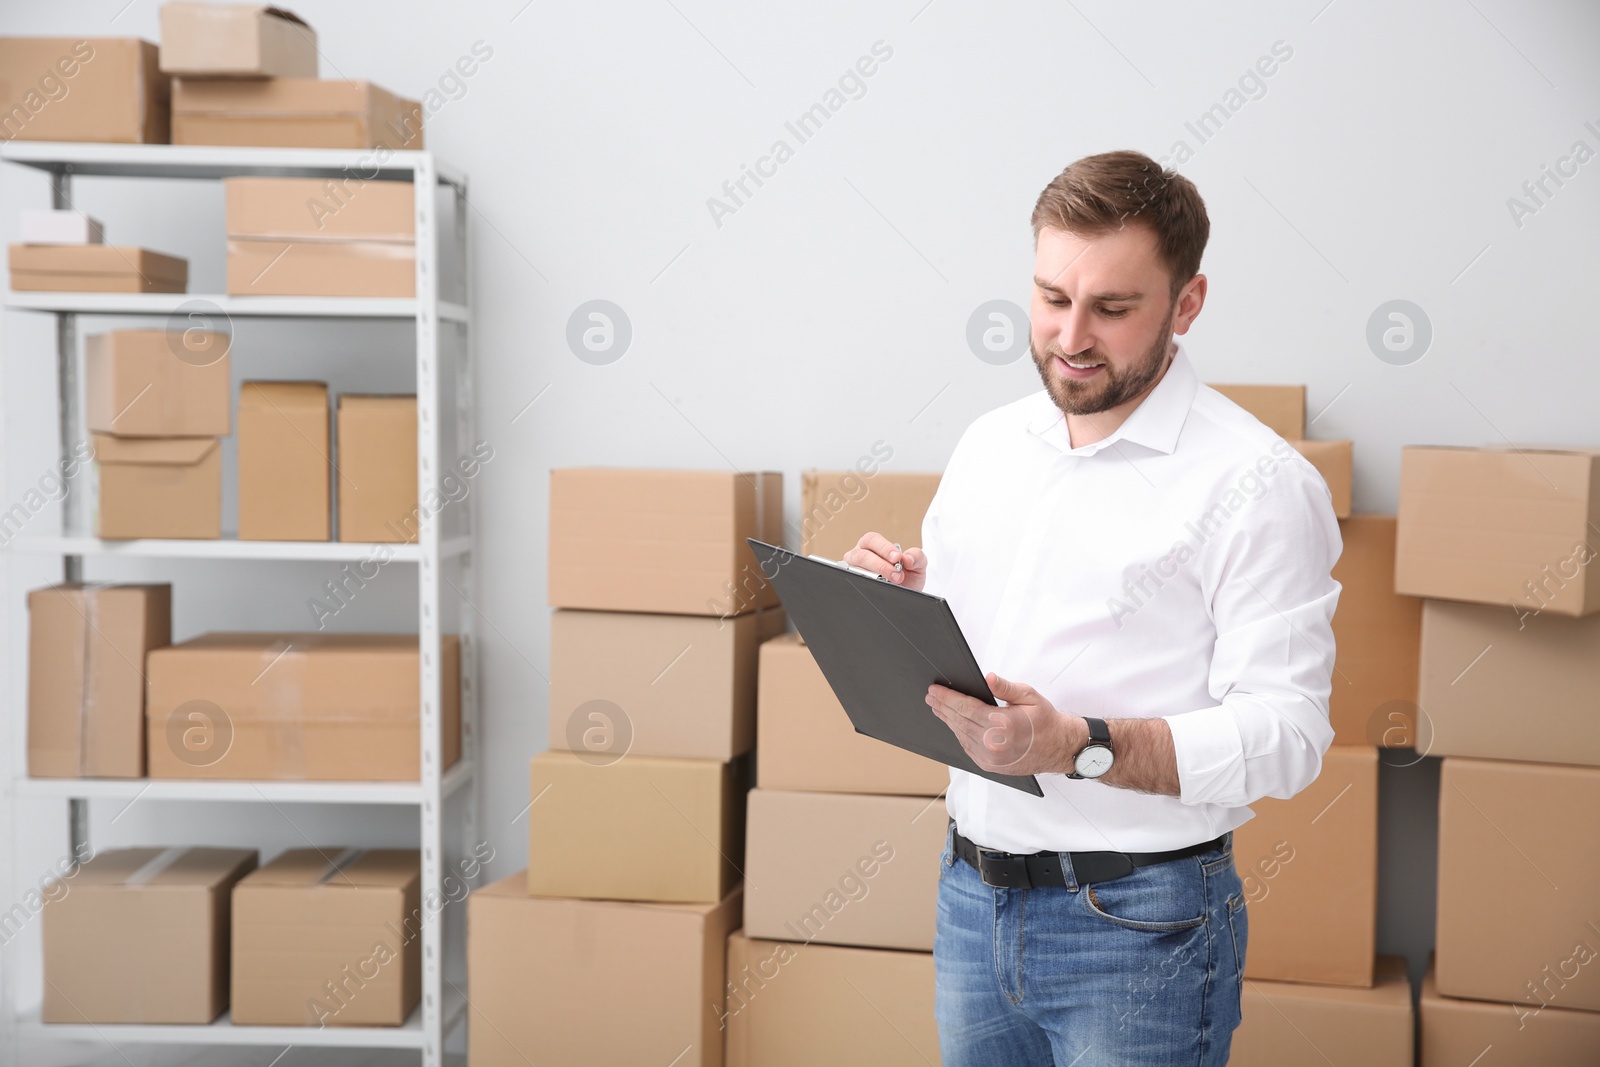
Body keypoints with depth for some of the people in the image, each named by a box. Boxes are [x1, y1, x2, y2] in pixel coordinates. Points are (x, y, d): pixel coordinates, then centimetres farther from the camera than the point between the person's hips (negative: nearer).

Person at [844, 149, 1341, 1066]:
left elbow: (1287, 733, -18)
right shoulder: (988, 442, 8)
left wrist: (1077, 744, -28)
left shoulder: (1255, 481, -12)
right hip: (971, 893, 6)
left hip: (1138, 925, -5)